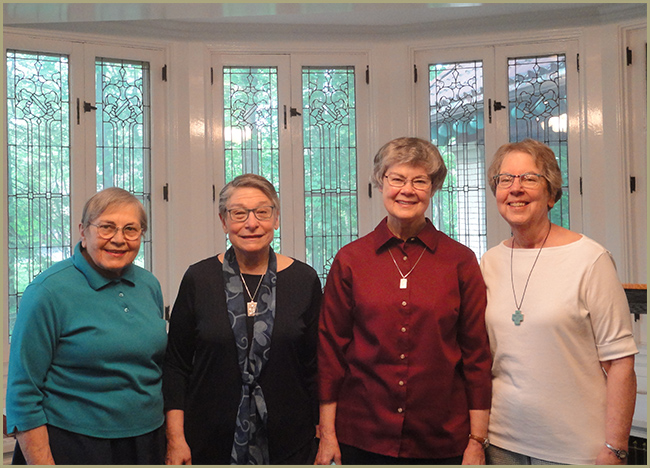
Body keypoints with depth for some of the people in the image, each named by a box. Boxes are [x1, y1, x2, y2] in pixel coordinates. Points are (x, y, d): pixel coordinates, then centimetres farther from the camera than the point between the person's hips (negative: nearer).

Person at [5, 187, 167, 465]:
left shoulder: (149, 285, 3)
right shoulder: (48, 291, -13)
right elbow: (23, 393, -12)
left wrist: (174, 439, 9)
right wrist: (42, 462, -15)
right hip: (72, 446, -5)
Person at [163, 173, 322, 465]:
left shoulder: (304, 280, -3)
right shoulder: (198, 278, -3)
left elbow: (316, 367, 1)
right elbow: (176, 364, 0)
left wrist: (322, 437, 1)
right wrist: (175, 437, -5)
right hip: (210, 440, 0)